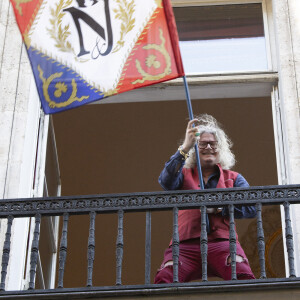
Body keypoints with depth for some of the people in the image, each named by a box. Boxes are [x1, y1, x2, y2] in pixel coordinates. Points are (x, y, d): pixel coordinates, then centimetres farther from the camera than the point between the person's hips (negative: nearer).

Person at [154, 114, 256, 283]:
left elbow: (252, 208, 7)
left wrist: (217, 207, -5)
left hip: (222, 243, 0)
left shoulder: (233, 178, 24)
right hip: (186, 245, 0)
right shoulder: (184, 175, 23)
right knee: (164, 279, -33)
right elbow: (166, 182, -2)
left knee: (244, 278, -35)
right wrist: (185, 148, -13)